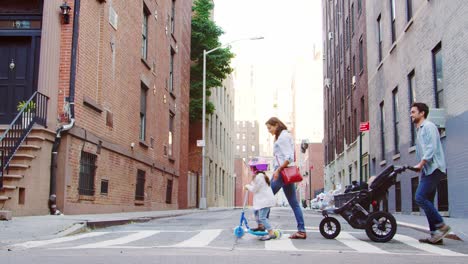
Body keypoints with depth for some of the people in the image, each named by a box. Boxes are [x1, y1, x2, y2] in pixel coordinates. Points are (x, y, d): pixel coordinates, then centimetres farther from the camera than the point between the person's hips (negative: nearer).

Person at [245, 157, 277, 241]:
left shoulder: (259, 176, -19)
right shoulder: (261, 175, 16)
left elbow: (254, 189, -16)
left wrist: (248, 186, 1)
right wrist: (250, 186, 13)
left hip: (265, 200, -11)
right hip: (263, 199, 11)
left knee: (262, 217, -15)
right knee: (256, 212, 27)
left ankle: (271, 233, -19)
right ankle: (261, 226, 42)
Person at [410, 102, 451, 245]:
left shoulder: (428, 126, -6)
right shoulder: (420, 130, 23)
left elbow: (431, 149, -17)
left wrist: (420, 164, -19)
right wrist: (421, 167, 13)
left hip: (433, 168, -10)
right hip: (427, 170, 10)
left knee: (420, 197, -17)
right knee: (427, 201, 5)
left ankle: (441, 225, -11)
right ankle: (435, 234, 6)